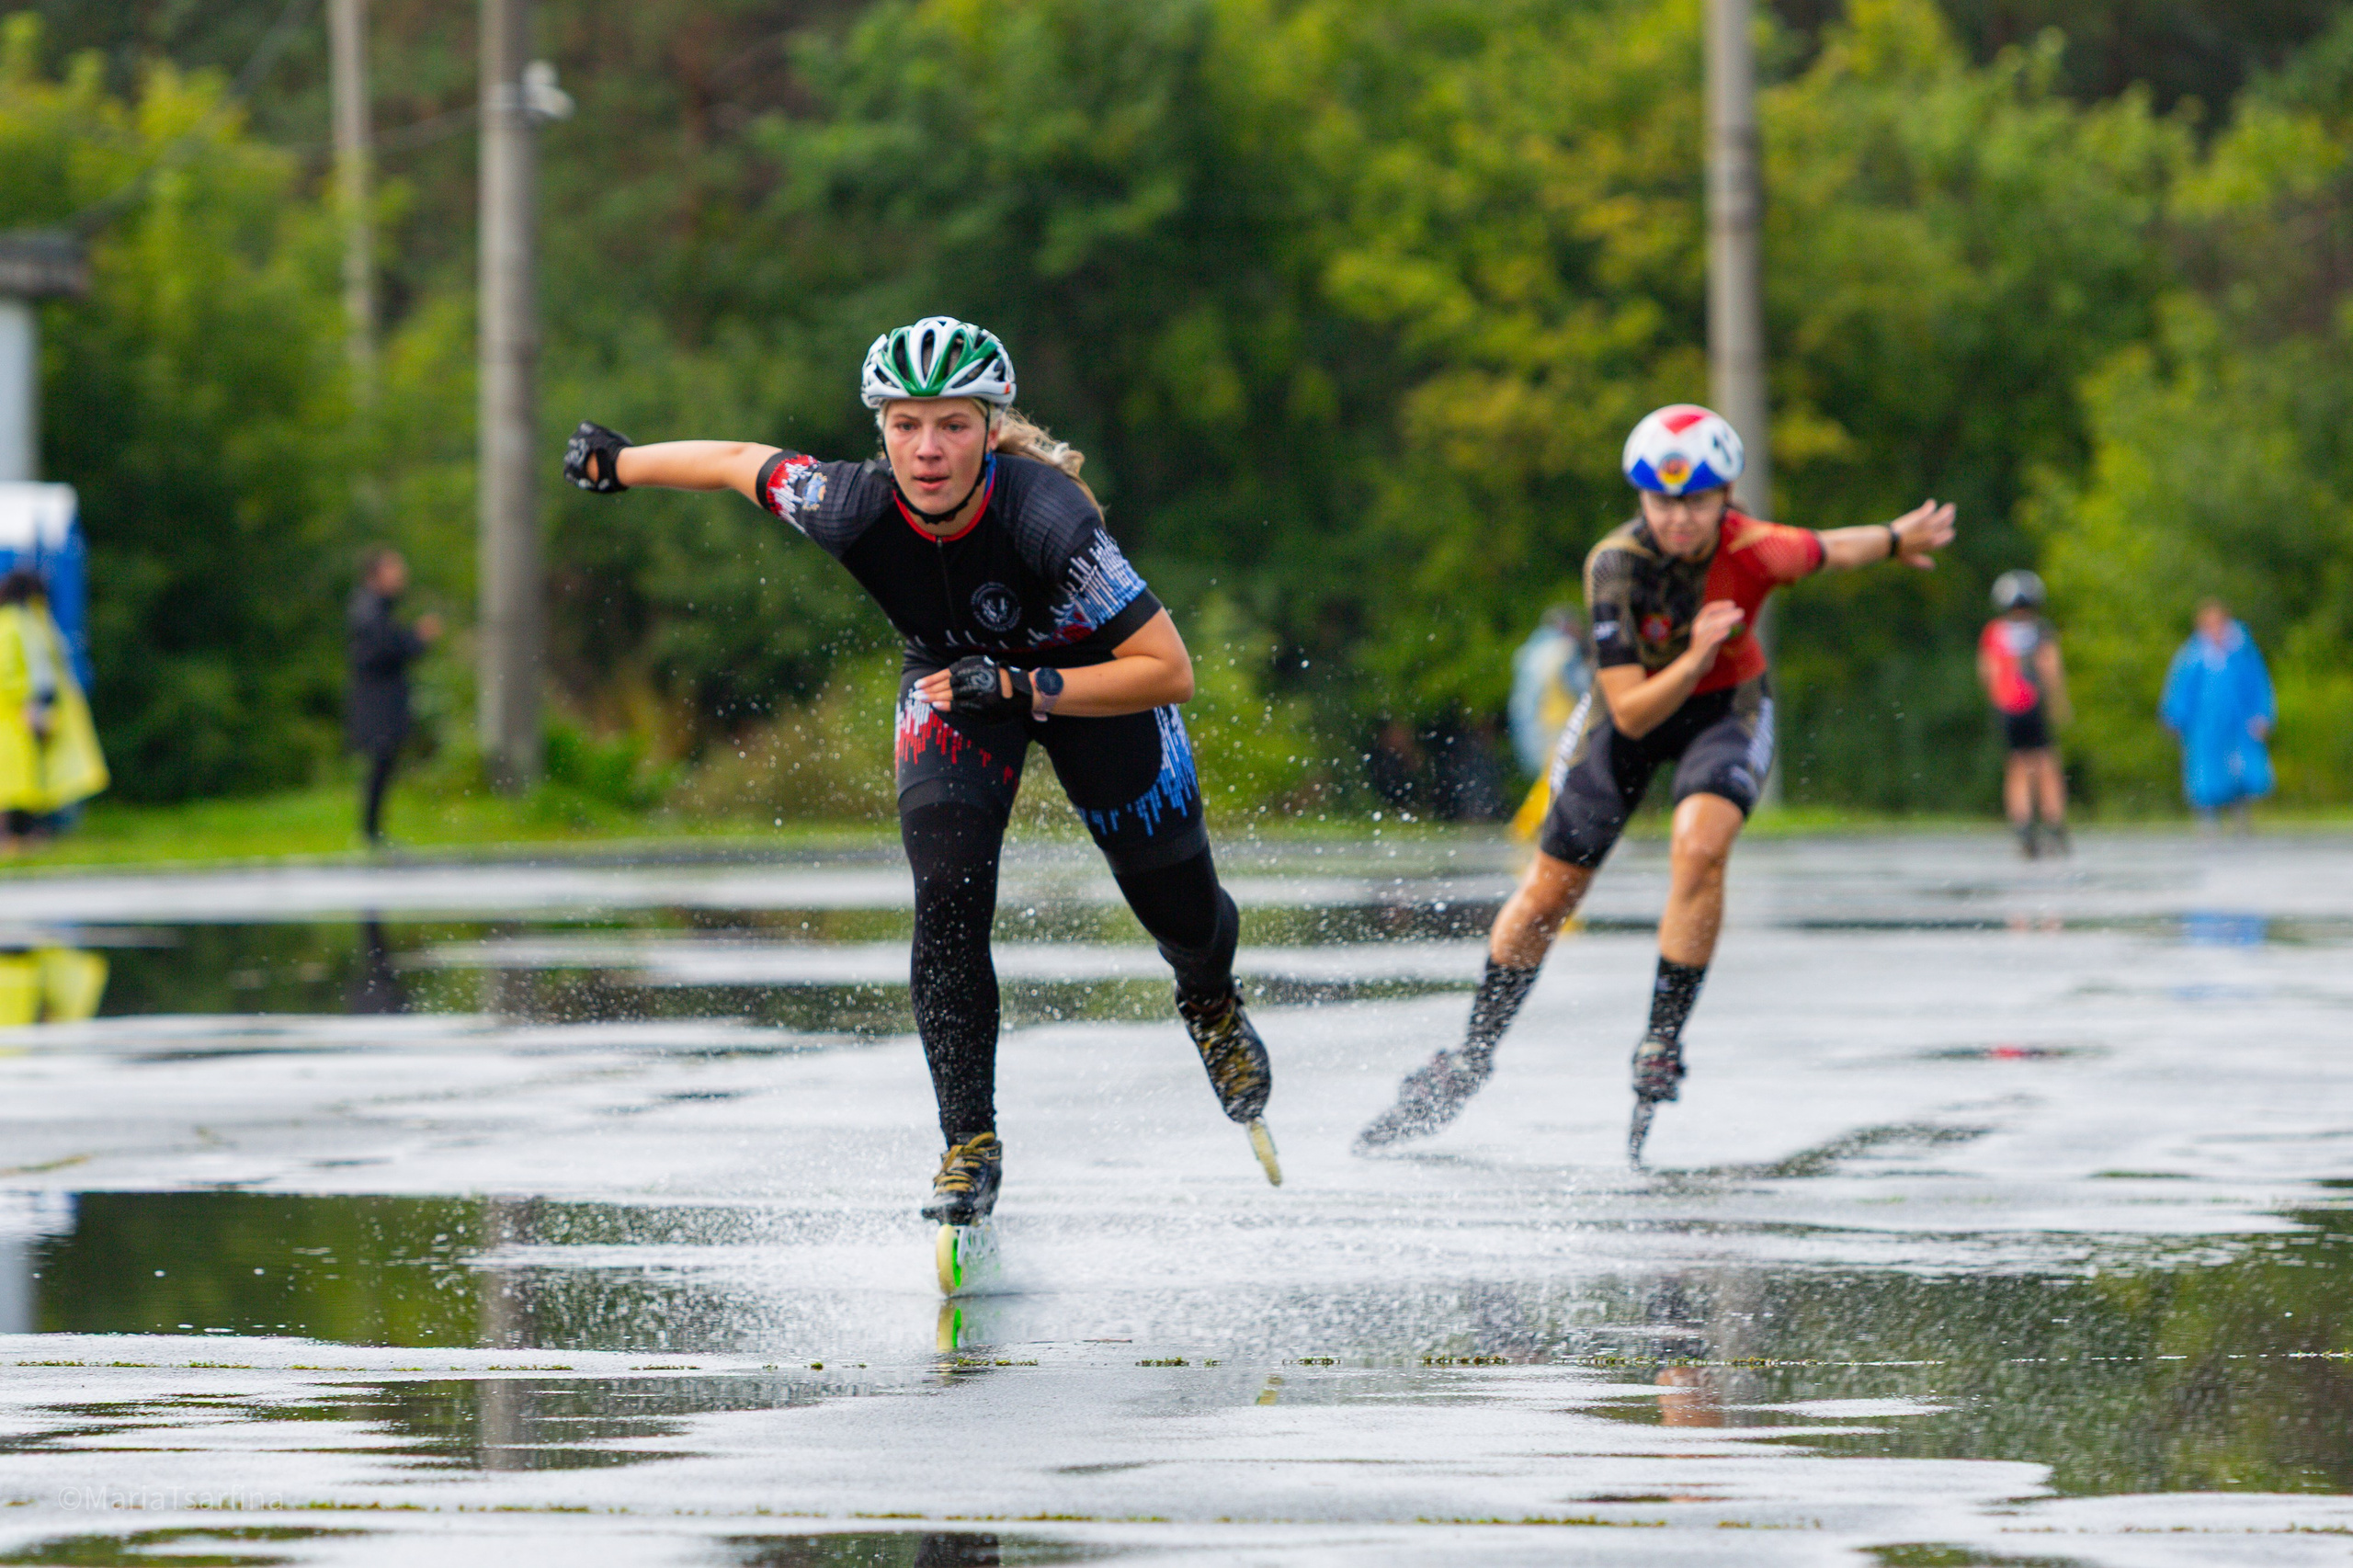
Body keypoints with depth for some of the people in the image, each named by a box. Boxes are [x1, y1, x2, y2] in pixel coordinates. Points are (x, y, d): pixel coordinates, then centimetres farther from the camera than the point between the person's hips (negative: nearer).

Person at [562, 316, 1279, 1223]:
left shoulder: (1049, 519, -41)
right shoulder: (854, 510, -32)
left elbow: (1169, 671, -35)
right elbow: (740, 462, -11)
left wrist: (1020, 690, -41)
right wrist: (614, 461, 3)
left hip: (1096, 683, -1)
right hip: (953, 680, 2)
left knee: (1180, 908, 10)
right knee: (948, 909, -19)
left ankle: (1213, 1005, 47)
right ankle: (970, 1146, -7)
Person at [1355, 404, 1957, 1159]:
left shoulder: (1756, 552, -30)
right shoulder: (1616, 565, -32)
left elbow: (1830, 548, -5)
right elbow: (1631, 714, -31)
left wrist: (1897, 539, 12)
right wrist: (1695, 658, -46)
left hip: (1727, 707, 0)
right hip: (1634, 707, 0)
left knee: (1698, 847, -29)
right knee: (1547, 894, 6)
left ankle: (1660, 1052, -17)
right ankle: (1469, 1062, 26)